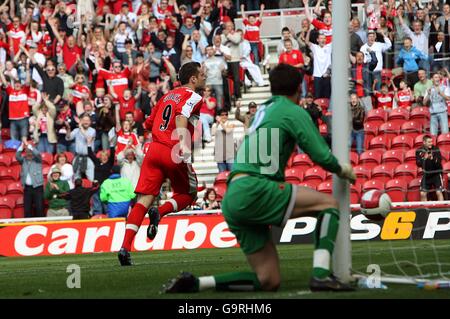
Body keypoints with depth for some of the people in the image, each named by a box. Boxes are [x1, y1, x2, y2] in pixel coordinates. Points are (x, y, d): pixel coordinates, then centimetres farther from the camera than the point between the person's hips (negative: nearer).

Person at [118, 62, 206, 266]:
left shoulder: (168, 95, 21)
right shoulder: (193, 97, 0)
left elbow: (149, 123, 24)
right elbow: (181, 117, -21)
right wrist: (183, 146, -33)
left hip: (154, 149, 6)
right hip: (173, 154, -6)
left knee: (144, 200, -1)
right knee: (188, 195, 18)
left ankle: (125, 247, -15)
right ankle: (160, 212, -11)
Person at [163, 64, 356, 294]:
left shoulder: (265, 109, 26)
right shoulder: (295, 112, 1)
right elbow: (321, 156, -4)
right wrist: (342, 170, 14)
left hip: (233, 201, 8)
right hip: (252, 190, -8)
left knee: (268, 281, 9)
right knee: (329, 204, -1)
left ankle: (193, 283, 1)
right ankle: (321, 274, -17)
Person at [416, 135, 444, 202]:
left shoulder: (436, 149, -9)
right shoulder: (419, 151, -3)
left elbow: (439, 161, -15)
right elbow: (418, 164, -6)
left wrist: (433, 159, -34)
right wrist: (424, 158, -23)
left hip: (436, 174, -3)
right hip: (426, 174, 3)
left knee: (439, 192, -12)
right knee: (423, 194, 2)